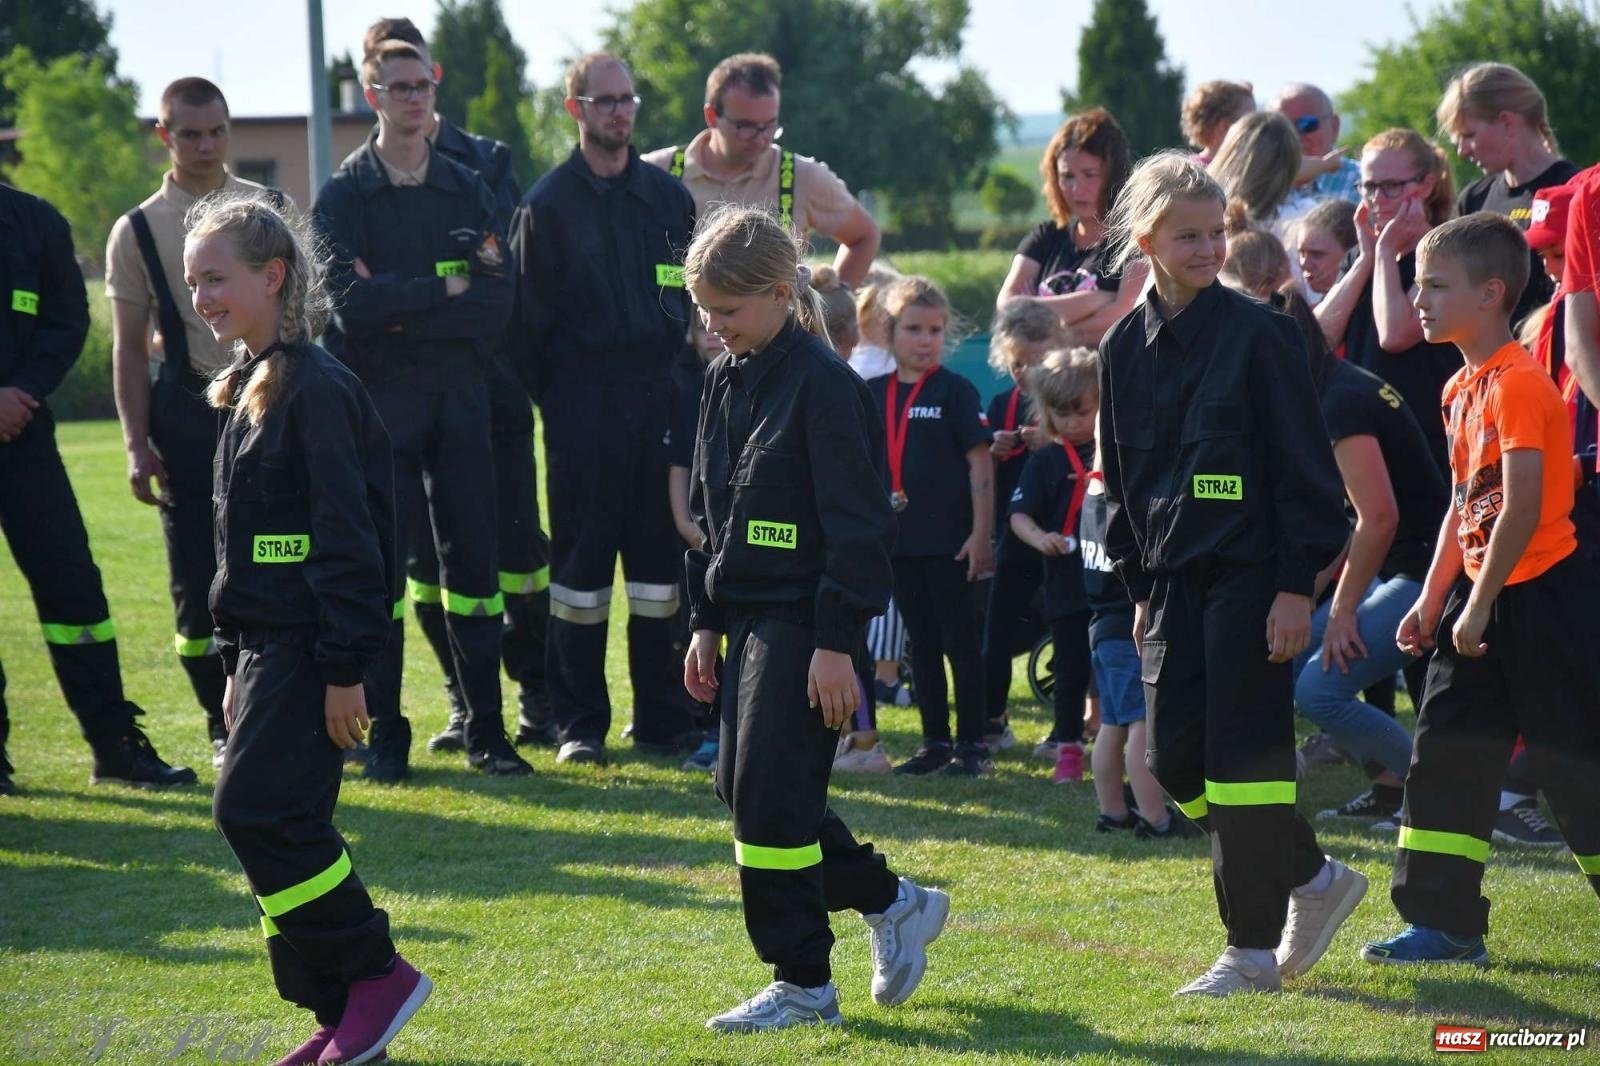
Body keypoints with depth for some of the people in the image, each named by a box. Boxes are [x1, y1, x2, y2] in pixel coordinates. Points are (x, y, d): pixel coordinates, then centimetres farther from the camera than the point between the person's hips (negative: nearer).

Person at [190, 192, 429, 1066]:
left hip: (309, 648, -10)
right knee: (282, 826, 8)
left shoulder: (316, 389, -14)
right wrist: (234, 665, 21)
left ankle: (375, 973, -4)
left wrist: (346, 667, -20)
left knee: (257, 812, -15)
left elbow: (347, 535, -18)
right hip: (265, 647, 10)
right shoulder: (249, 390, 15)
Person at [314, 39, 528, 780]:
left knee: (473, 562, 2)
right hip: (380, 401, -3)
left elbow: (499, 299, -2)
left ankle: (486, 732, 7)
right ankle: (385, 736, 4)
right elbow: (349, 300, -13)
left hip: (460, 397, 3)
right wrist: (446, 288, -8)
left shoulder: (466, 189, 10)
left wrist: (401, 308, -11)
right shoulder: (345, 194, 1)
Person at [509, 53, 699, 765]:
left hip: (658, 395, 3)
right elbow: (529, 316, 0)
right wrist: (551, 399, -4)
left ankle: (662, 720, 11)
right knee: (581, 557, -1)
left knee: (660, 550, 5)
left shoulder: (668, 196, 11)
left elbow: (694, 297, 14)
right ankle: (579, 725, 4)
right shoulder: (548, 204, 1)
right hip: (584, 404, -3)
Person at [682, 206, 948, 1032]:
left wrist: (836, 643, -19)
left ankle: (802, 984, 1)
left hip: (804, 619, -9)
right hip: (747, 615, 9)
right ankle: (892, 903, 26)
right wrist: (705, 622, 17)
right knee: (740, 788, 11)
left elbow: (855, 523, -16)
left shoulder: (821, 383, -14)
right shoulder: (724, 380, 12)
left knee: (771, 798, -9)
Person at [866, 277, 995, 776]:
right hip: (900, 541, 5)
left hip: (950, 542, -5)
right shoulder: (873, 394, 8)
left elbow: (980, 462, -7)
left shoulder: (955, 390, -5)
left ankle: (972, 744, 6)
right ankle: (934, 743, 18)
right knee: (922, 645, 11)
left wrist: (981, 533, -12)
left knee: (961, 642, 1)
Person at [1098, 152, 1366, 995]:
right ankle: (1313, 879, 22)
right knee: (1175, 761, 3)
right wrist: (1140, 588, 14)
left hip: (1250, 576, -6)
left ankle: (1254, 949, 2)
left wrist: (1297, 584, -12)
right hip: (1174, 578, 6)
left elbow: (1305, 467, -7)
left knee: (1243, 758, -6)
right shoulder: (1125, 348, 9)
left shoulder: (1258, 334, -7)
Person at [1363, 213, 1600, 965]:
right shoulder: (1462, 388, 11)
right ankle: (1444, 923, 12)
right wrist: (1431, 602, 13)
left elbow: (1522, 506, -23)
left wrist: (1479, 607, -19)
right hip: (1483, 596, 9)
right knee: (1446, 754, 7)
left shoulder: (1518, 383, -18)